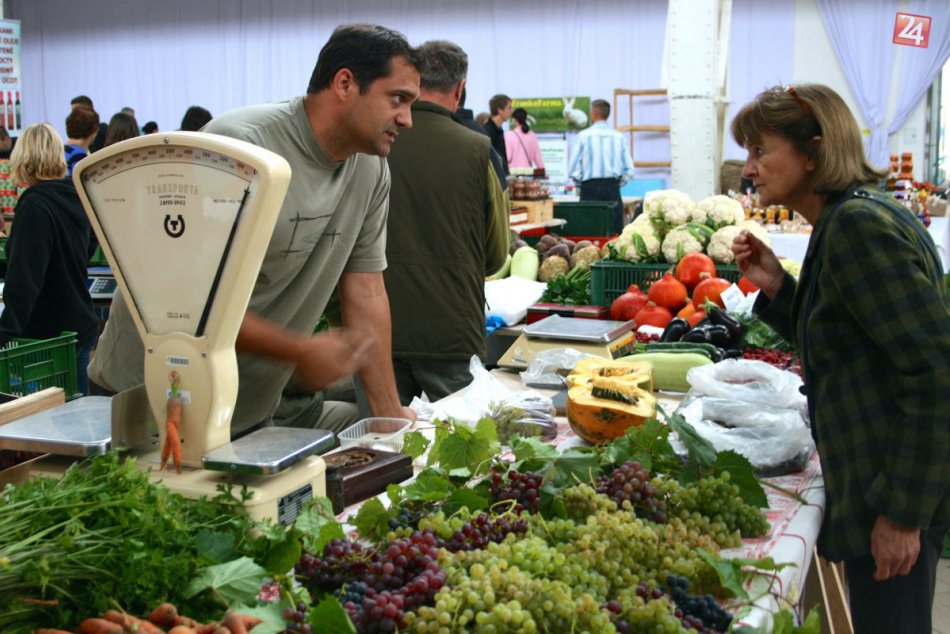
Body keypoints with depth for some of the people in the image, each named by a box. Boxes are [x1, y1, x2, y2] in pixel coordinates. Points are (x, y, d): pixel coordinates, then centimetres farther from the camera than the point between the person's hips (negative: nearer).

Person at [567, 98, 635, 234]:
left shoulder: (584, 135, -2)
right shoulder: (619, 137, 4)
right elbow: (629, 170, 3)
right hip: (613, 189, 2)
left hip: (590, 188, -2)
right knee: (615, 232, 2)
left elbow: (572, 169, -4)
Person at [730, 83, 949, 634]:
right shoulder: (845, 220, 13)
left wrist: (903, 511, -21)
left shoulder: (858, 224, -18)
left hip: (899, 488, -10)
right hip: (879, 481, 10)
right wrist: (776, 287, 5)